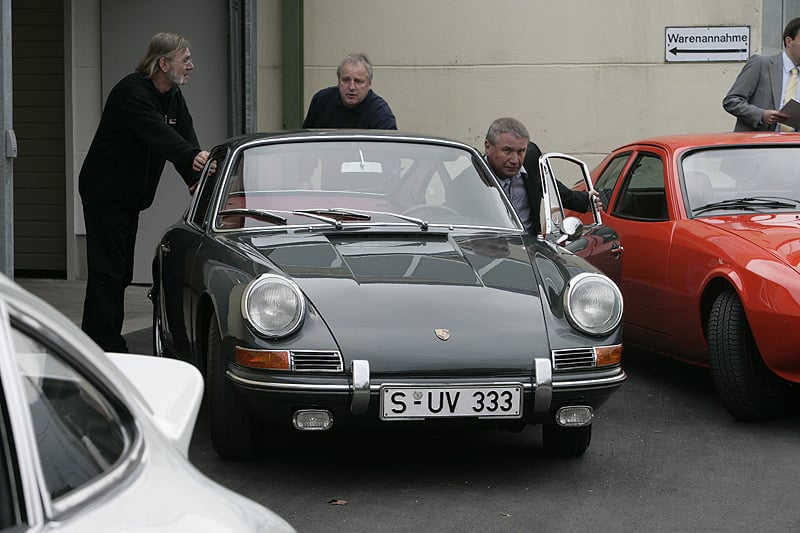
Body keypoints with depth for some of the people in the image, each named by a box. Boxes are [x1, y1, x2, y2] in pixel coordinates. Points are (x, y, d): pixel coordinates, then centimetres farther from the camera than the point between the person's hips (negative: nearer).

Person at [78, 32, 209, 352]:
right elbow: (158, 135, -38)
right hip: (105, 193, -10)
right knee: (108, 271, -11)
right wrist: (192, 157, -53)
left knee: (119, 273, 13)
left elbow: (185, 138, -4)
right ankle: (107, 347, -12)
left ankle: (92, 341, 22)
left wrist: (195, 180, -21)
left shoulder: (173, 97, 7)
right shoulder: (131, 92, -22)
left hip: (130, 198, 10)